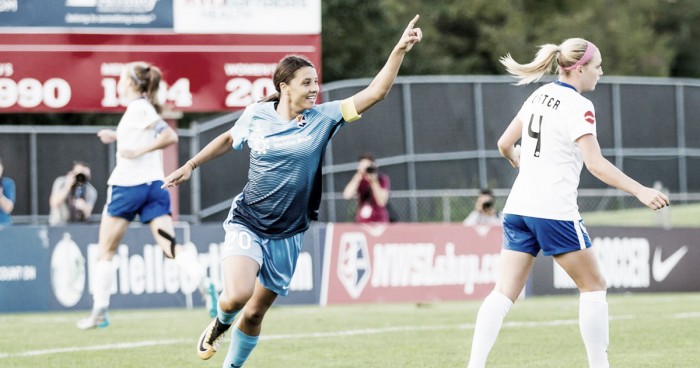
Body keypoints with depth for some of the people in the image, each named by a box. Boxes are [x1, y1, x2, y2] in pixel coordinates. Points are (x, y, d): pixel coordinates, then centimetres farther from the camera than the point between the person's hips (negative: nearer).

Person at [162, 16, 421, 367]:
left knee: (255, 313, 8)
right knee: (237, 296, -23)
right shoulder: (256, 115, -4)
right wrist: (191, 165, 18)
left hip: (286, 236, 2)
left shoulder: (321, 119, -5)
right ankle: (220, 322, 13)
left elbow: (374, 92, -11)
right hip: (247, 225, -2)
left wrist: (399, 50, -21)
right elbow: (229, 139, 18)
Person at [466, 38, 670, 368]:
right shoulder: (578, 107, -10)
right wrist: (640, 191, -23)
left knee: (504, 292, 2)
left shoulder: (540, 95, 12)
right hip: (554, 211, -7)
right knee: (594, 285, 8)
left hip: (519, 206, 7)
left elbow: (505, 145, 20)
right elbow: (595, 164, -20)